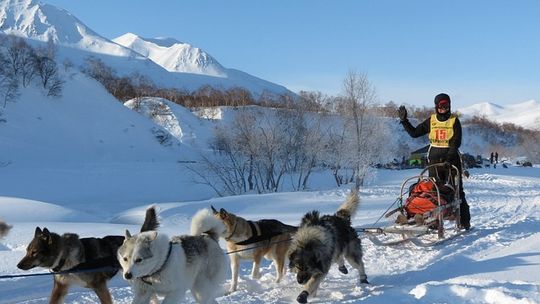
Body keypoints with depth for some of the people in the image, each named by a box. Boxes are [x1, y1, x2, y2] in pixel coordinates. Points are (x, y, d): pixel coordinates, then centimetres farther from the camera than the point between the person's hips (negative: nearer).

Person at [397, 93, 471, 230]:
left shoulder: (454, 120, 0)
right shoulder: (431, 120, 7)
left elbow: (456, 142, -9)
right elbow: (414, 133, 8)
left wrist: (449, 159, -21)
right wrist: (404, 120, 0)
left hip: (452, 158, -2)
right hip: (435, 159, 2)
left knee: (457, 190, 0)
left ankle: (464, 221, 6)